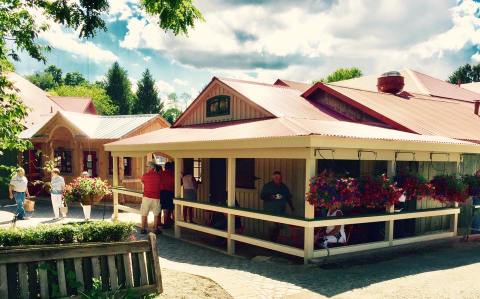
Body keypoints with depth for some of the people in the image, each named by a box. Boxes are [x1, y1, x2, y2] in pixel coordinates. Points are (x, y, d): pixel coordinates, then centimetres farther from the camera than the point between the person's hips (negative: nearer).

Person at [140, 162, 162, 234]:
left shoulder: (145, 176, -4)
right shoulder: (159, 176, -3)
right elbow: (161, 185, 9)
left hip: (146, 197, 0)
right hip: (156, 197, 1)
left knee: (144, 214, 8)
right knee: (156, 214, 10)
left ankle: (143, 229, 11)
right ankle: (156, 229, 11)